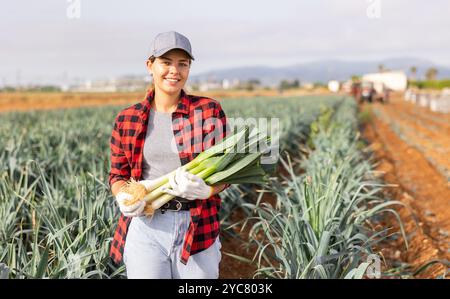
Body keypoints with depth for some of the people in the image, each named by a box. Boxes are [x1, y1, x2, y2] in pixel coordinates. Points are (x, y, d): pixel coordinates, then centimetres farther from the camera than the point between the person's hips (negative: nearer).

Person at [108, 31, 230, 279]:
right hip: (145, 226, 1)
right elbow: (118, 174, 11)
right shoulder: (127, 119, 4)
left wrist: (204, 190, -23)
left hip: (197, 228, 0)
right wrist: (123, 197, -11)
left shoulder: (209, 111, -1)